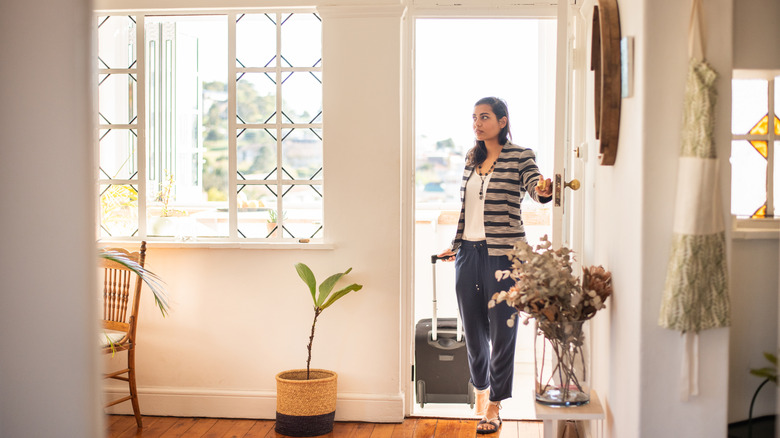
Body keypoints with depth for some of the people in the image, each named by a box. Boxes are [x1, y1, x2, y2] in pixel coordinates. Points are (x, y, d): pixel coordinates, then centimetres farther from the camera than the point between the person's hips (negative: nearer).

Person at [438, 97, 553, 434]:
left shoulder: (520, 157, -3)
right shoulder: (471, 158, 14)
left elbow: (535, 187, -20)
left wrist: (544, 190, -42)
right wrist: (456, 245, 22)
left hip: (503, 254, -5)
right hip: (469, 252, 5)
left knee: (502, 331, 0)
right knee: (473, 330, 13)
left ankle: (494, 406, 13)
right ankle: (480, 389, 35)